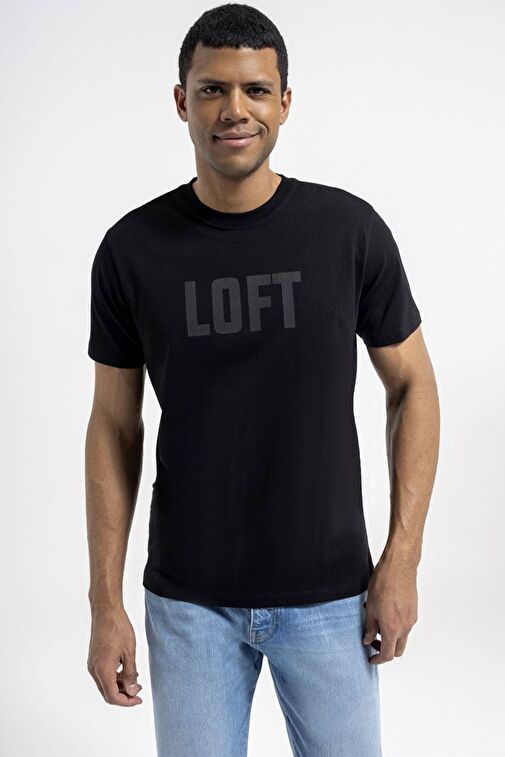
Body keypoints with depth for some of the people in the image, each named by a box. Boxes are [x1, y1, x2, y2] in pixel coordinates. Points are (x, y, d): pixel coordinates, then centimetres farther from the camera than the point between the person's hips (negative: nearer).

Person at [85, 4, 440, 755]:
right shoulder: (132, 250, -6)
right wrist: (105, 601, -1)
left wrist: (402, 558, -4)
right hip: (189, 600, 1)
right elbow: (114, 424, 1)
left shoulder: (350, 229, -8)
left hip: (329, 594, 0)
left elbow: (412, 385, 1)